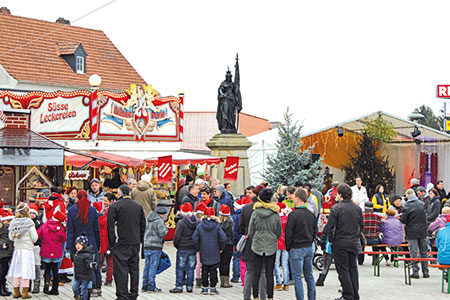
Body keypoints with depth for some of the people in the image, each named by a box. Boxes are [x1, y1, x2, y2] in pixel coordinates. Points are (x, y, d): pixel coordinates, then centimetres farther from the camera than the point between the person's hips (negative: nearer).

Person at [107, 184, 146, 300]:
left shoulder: (114, 206, -7)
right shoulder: (138, 206, 10)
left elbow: (111, 225, -9)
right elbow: (143, 225, 14)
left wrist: (111, 243, -3)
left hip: (121, 243, -5)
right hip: (135, 243, 5)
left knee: (121, 269, -3)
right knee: (134, 268, 12)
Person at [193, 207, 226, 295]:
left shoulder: (199, 226, -4)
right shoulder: (216, 226, -7)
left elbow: (195, 238, -6)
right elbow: (223, 238, -11)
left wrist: (198, 248, 7)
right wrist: (221, 248, 4)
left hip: (203, 253, 1)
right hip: (214, 253, -1)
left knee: (204, 270, 10)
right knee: (213, 270, 7)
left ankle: (205, 288, 12)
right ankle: (212, 288, 9)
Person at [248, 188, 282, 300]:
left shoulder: (255, 213, -6)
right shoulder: (275, 214, -4)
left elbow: (250, 232, 1)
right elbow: (279, 233, 4)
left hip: (257, 246, 0)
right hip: (271, 247, 0)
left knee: (256, 274, 6)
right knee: (269, 274, 4)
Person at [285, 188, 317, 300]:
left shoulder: (294, 214, -15)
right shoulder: (311, 214, 5)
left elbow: (288, 233, -12)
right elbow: (315, 231, 13)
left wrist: (288, 248, 0)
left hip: (297, 249, -6)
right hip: (309, 248, 6)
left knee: (297, 276, -1)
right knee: (309, 276, 13)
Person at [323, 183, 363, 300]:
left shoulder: (336, 208, -12)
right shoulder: (357, 208, 5)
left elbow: (330, 227, -13)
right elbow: (361, 226, 13)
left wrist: (331, 240, -1)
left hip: (340, 243, -5)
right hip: (354, 244, 5)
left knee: (343, 270, 0)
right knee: (353, 268, 13)